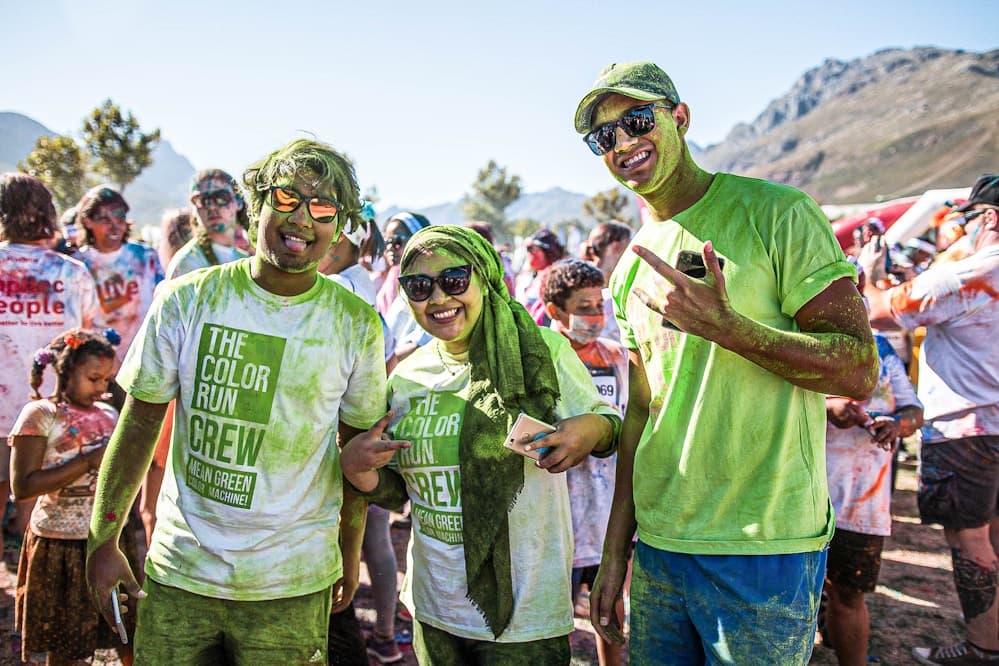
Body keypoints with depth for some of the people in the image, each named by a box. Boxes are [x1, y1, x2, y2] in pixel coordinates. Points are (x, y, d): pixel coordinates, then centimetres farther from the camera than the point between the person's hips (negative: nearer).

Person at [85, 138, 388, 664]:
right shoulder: (186, 300, -5)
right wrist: (102, 541, 2)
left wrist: (351, 553, 9)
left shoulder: (356, 324, -5)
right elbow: (140, 421, 1)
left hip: (291, 583, 0)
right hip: (180, 569, 1)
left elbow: (357, 446, 3)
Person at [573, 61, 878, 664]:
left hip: (764, 548, -6)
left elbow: (861, 371, -13)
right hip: (658, 545, 6)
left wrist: (722, 326, -25)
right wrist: (615, 553, 13)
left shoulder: (776, 213, -8)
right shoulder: (631, 269, 11)